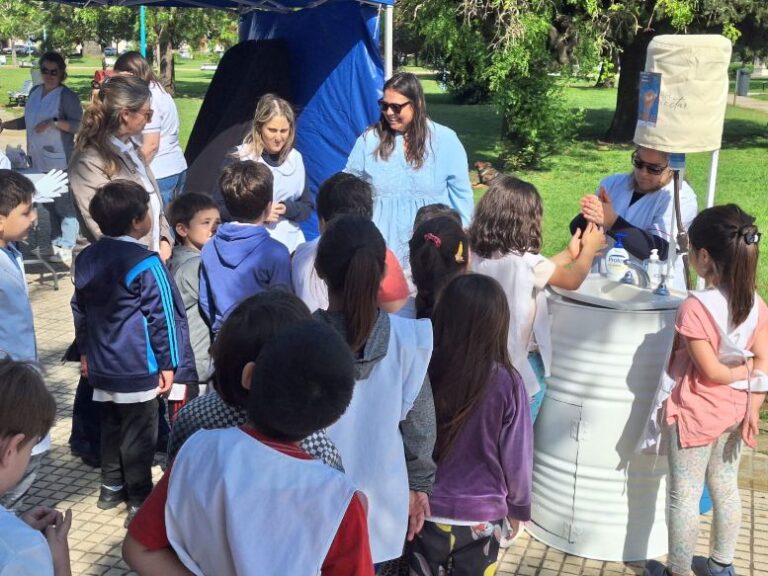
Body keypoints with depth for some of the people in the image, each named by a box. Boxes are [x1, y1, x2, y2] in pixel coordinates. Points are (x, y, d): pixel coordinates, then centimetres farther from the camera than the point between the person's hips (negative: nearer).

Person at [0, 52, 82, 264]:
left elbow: (79, 125, -18)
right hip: (38, 160, 8)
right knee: (47, 203, 16)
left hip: (60, 161, -8)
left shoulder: (67, 96, -11)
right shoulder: (35, 91, 10)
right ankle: (53, 243, 29)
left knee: (64, 204, -1)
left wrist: (54, 122, -29)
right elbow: (28, 120, 20)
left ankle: (65, 249, 7)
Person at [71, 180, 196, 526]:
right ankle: (140, 501, 12)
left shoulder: (86, 259, 6)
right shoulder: (146, 264, -17)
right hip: (138, 368, -7)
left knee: (111, 426, 21)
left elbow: (80, 311, 15)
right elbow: (162, 315, -15)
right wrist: (169, 363, -7)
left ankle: (111, 488, 33)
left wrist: (85, 352, 26)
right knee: (139, 434, 3)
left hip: (102, 366, 7)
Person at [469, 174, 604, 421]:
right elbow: (572, 280, -6)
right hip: (522, 359, -6)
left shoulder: (479, 254, -3)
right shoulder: (525, 260, -23)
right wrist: (589, 249, 10)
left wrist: (569, 254, 17)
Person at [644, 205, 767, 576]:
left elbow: (710, 371, -22)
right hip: (734, 411, 7)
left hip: (697, 413, -7)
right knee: (725, 488, 21)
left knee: (684, 496, 7)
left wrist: (737, 371, -4)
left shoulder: (695, 306, -24)